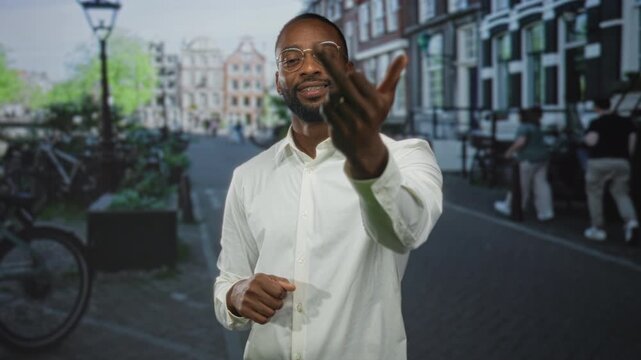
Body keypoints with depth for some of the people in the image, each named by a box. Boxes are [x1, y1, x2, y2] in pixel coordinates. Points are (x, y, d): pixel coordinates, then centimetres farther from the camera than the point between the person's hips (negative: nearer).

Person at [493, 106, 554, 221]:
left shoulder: (523, 127, -13)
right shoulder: (535, 127, 16)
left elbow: (521, 141, -24)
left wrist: (510, 151, -13)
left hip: (529, 160, -8)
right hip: (542, 157, 9)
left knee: (521, 185, 3)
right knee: (541, 184, 5)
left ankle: (510, 207, 16)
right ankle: (545, 212, 2)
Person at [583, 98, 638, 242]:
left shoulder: (596, 123, -5)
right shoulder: (626, 122, 10)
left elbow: (591, 141, -15)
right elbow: (632, 140, 6)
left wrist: (586, 138, 7)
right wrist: (625, 156, 16)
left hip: (599, 161, -4)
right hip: (621, 162, 4)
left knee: (594, 194, 9)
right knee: (621, 194, 9)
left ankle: (598, 229, 9)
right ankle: (631, 222, -16)